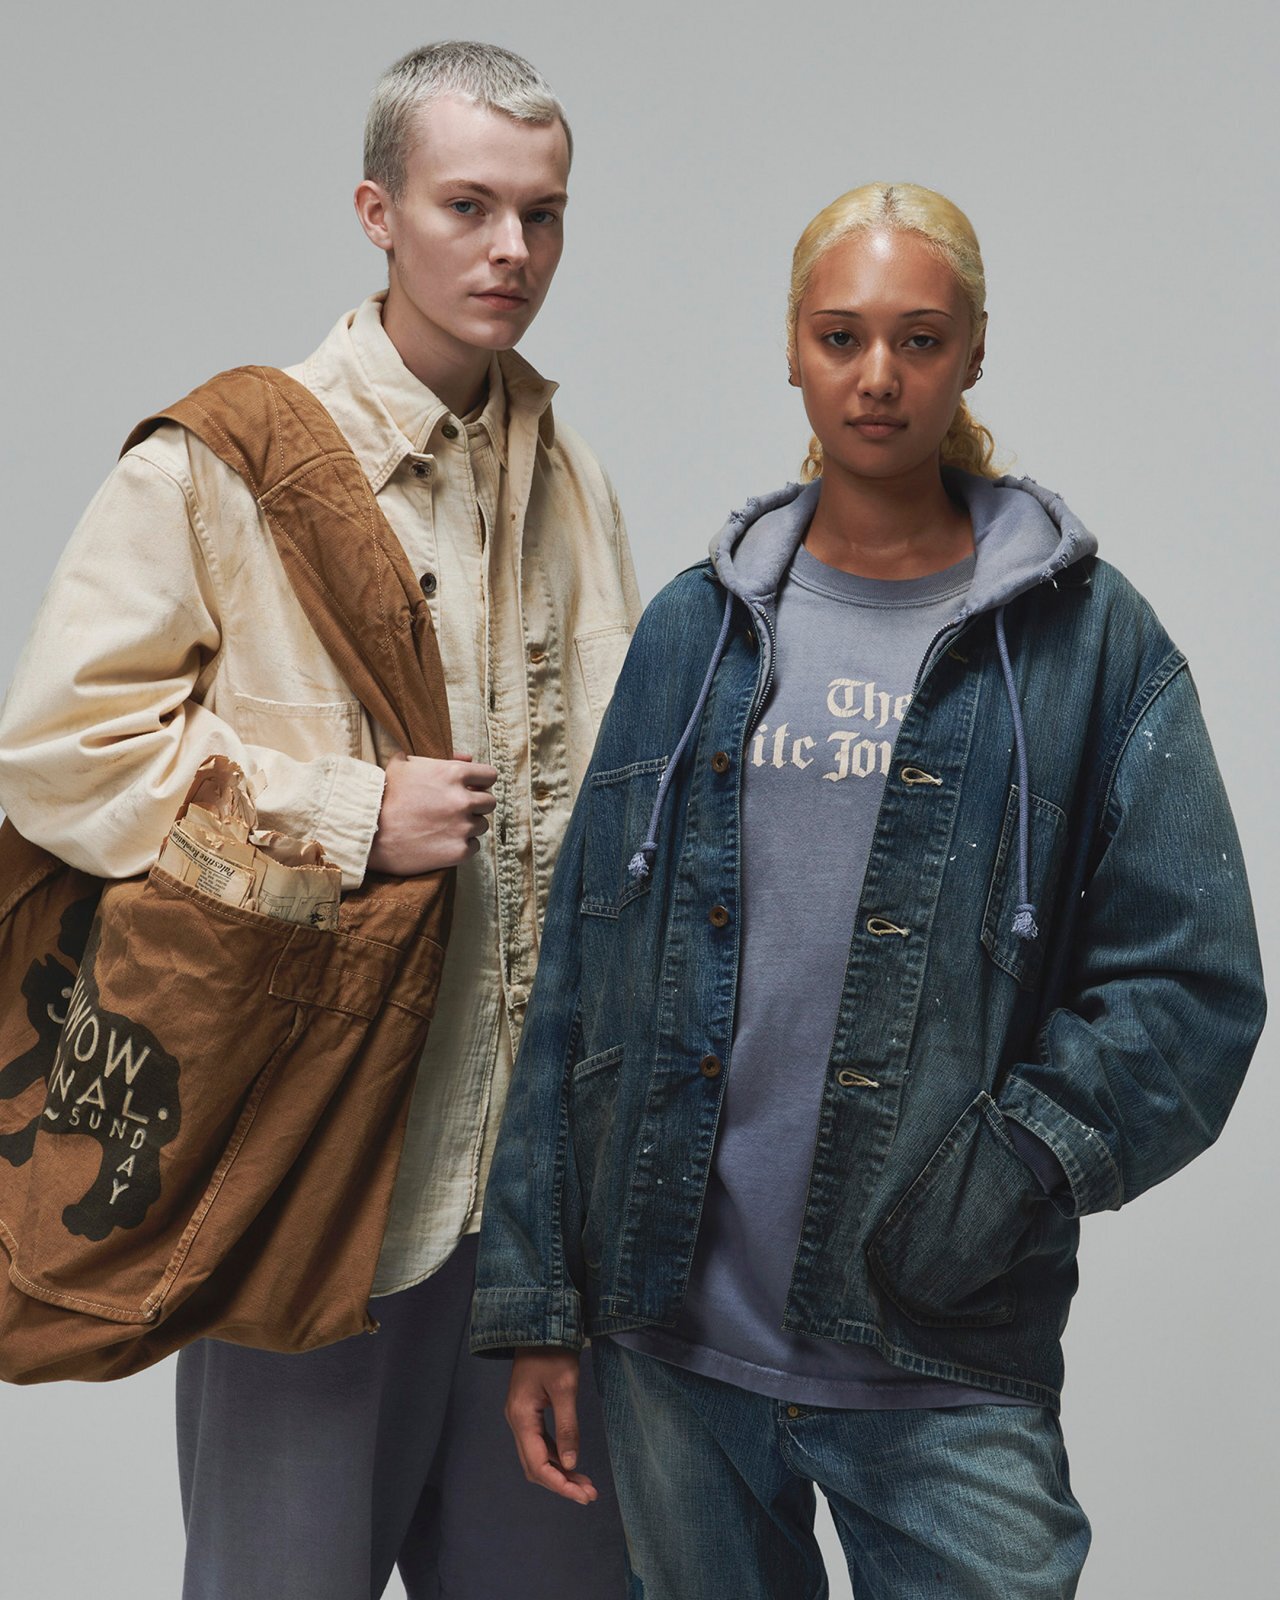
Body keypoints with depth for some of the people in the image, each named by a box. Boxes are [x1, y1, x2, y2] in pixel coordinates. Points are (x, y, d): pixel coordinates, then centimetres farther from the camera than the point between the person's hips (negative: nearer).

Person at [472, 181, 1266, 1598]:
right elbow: (575, 974, 7)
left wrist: (1010, 1174, -16)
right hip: (672, 1338, 3)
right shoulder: (693, 629, 7)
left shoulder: (1087, 641, 0)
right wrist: (534, 1300, 5)